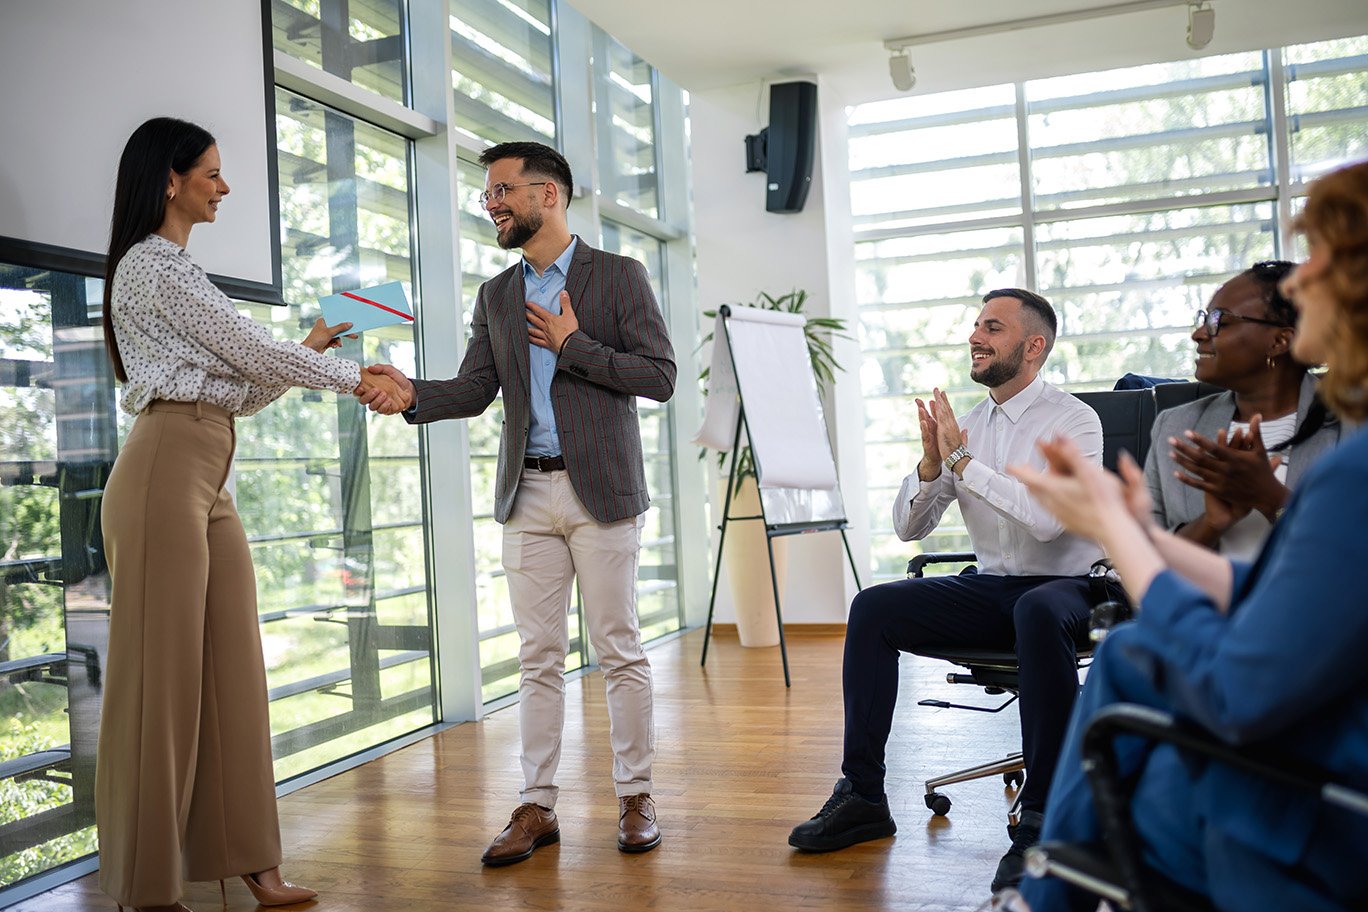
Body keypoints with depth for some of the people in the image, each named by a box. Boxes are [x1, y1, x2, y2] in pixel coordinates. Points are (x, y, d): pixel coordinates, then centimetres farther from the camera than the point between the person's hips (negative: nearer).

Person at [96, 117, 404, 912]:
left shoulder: (177, 270, 24)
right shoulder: (152, 265, -6)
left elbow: (236, 387, 20)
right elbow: (250, 351, -8)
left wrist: (309, 350, 15)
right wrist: (353, 378, 2)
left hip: (210, 481, 9)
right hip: (166, 471, -9)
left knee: (230, 670, 6)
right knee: (164, 672, -4)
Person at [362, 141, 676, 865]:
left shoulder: (618, 276, 1)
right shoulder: (495, 297, 15)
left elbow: (660, 377, -6)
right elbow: (474, 389, 7)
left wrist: (573, 346, -11)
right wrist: (412, 394, -12)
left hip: (600, 489, -4)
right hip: (527, 494, 4)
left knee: (619, 649, 2)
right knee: (538, 656, 7)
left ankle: (634, 797, 15)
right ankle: (536, 806, 15)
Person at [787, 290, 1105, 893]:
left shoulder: (1073, 420, -8)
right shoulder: (965, 424, 8)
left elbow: (1048, 517, -27)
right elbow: (908, 528, 6)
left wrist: (962, 461, -22)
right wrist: (931, 463, -13)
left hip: (1063, 588, -5)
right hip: (991, 589, 6)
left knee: (1037, 613, -40)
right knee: (873, 608, -13)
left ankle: (1041, 820, -31)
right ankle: (862, 796, -9)